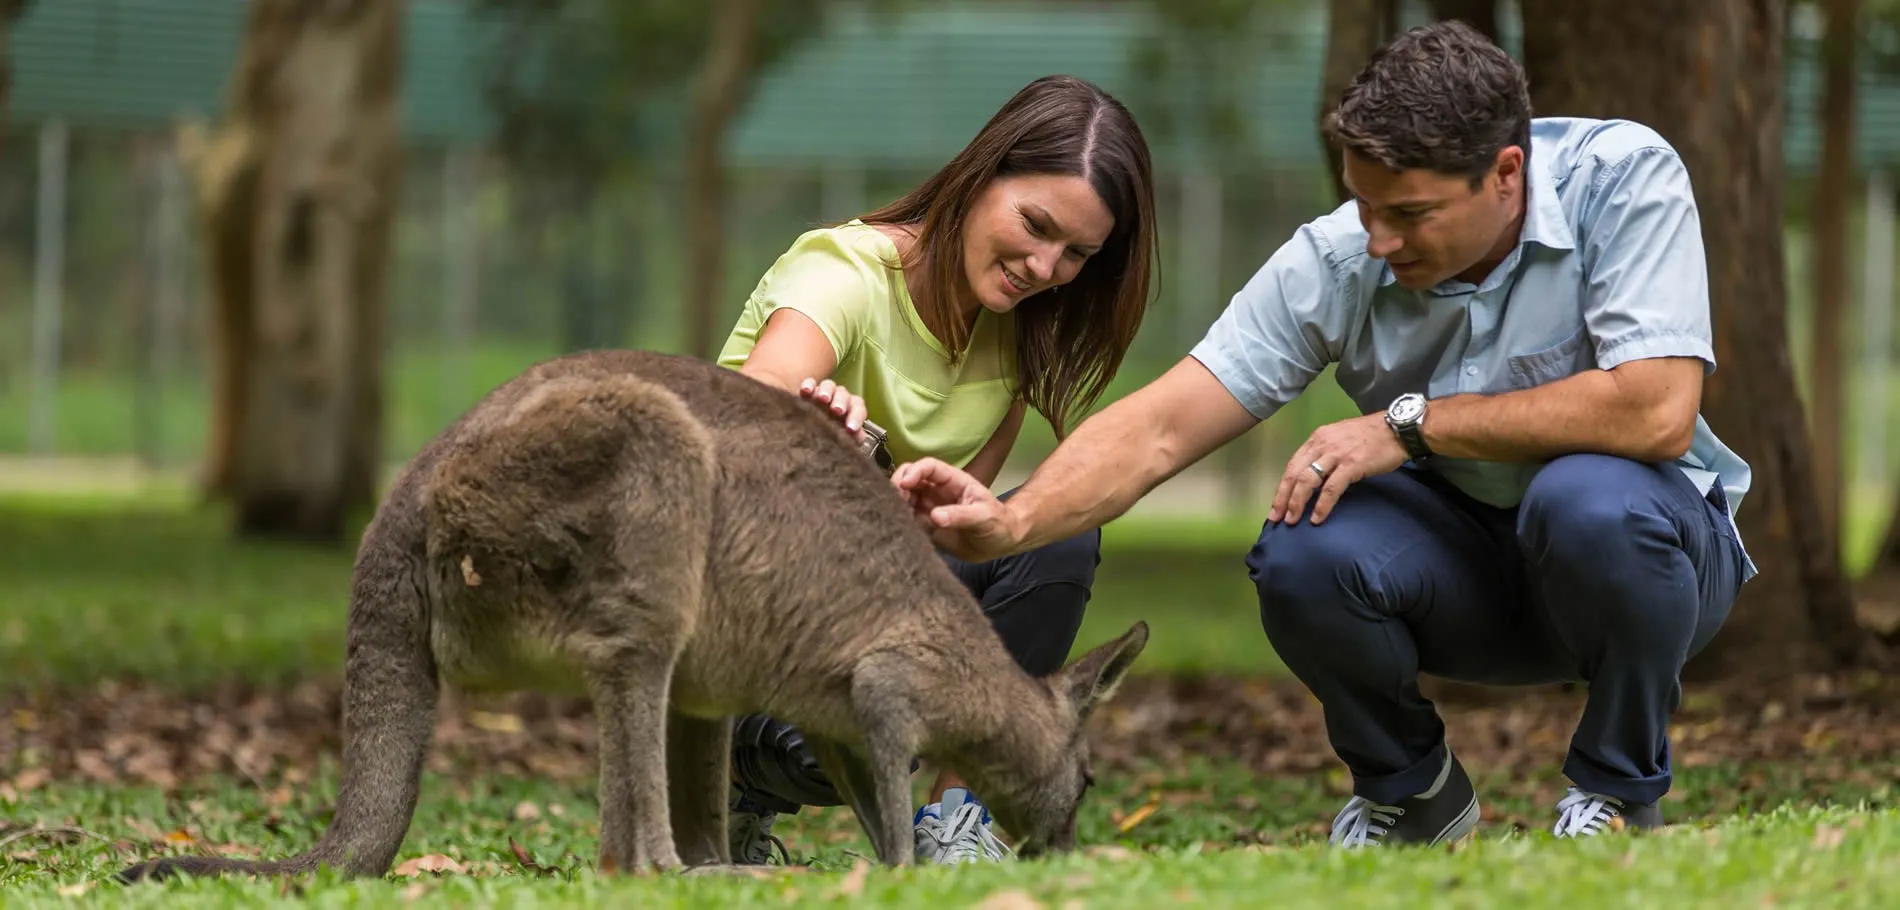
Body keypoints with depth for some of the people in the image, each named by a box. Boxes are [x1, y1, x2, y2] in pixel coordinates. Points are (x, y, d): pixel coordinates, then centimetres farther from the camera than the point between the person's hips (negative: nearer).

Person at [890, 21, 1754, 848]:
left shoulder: (1624, 177, -23)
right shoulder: (1334, 261, -15)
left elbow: (1655, 412, -34)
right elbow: (1160, 425, -17)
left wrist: (1408, 423, -27)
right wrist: (1012, 523, -36)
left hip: (1651, 543, -2)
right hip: (1470, 568, 3)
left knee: (1589, 498, -37)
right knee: (1301, 554, -28)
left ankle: (1621, 789, -7)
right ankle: (1410, 793, 3)